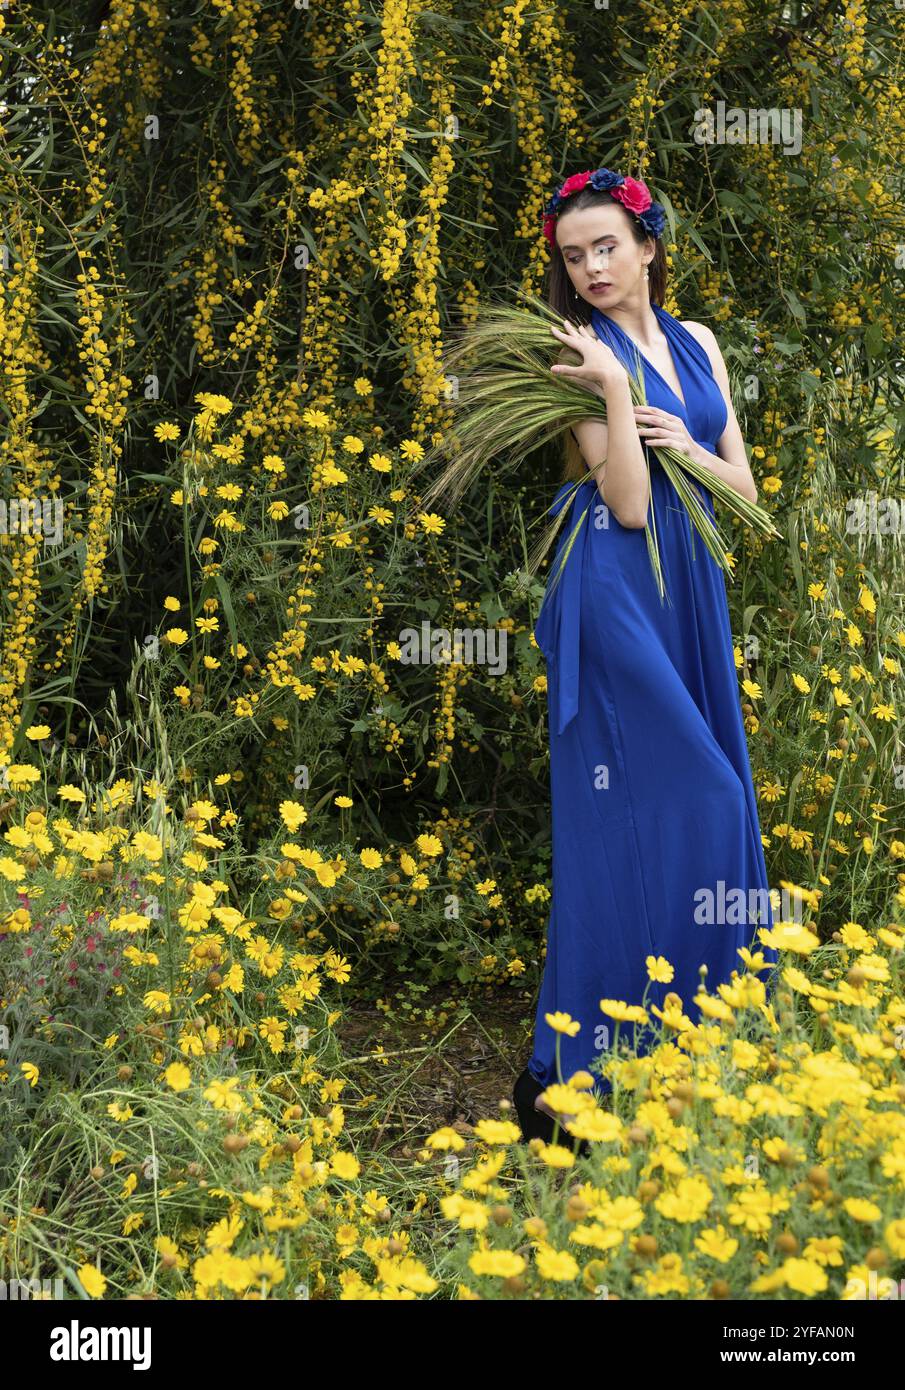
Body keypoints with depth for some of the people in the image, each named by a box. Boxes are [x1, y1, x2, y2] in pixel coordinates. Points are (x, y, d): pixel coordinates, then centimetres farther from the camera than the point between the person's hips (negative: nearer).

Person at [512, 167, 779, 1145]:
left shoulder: (694, 343, 12)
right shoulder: (581, 354, -6)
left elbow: (743, 487, 10)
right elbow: (628, 503, -15)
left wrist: (686, 445, -8)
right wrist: (611, 389, -20)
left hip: (689, 593, 7)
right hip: (615, 595, -7)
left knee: (704, 807, 7)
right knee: (630, 815, -11)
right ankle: (569, 1076, -6)